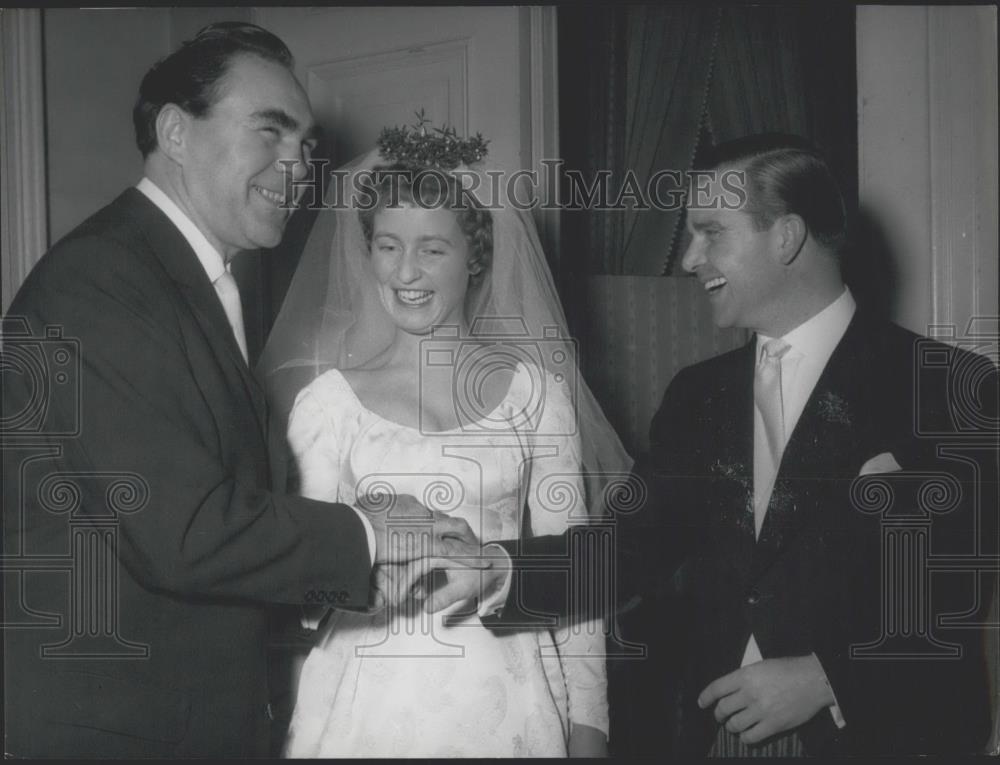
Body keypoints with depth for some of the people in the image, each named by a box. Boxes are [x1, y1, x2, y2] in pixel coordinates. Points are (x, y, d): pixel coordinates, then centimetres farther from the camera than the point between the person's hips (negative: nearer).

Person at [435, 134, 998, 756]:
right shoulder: (698, 395, 7)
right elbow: (637, 543, -2)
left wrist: (826, 678, -18)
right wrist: (501, 566, -16)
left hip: (873, 732, -4)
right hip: (701, 731, 4)